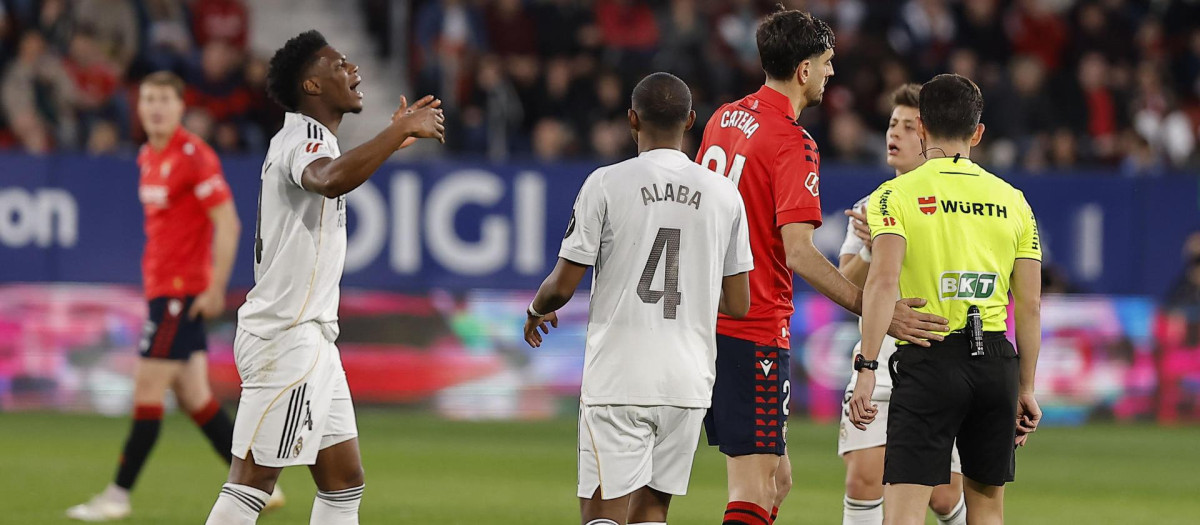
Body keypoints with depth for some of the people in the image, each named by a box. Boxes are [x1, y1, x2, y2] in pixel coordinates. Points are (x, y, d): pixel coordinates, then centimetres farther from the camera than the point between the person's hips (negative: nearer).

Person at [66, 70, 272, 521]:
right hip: (161, 286, 9)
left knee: (147, 390, -7)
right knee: (192, 396, 8)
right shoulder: (148, 158, 14)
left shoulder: (194, 156, -13)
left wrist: (216, 288, -19)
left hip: (182, 291, -9)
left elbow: (227, 222, -16)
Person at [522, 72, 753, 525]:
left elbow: (563, 286, -4)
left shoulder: (606, 185, -5)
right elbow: (739, 305, 10)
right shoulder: (724, 195, 5)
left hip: (618, 379, -4)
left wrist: (536, 311, 20)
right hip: (689, 382, 4)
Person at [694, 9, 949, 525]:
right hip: (756, 329, -9)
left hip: (706, 321, 9)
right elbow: (798, 254, -23)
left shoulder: (724, 118, 11)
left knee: (776, 478, 15)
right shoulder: (793, 143, -15)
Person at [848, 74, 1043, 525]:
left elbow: (883, 281, -14)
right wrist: (1025, 388, 18)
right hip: (995, 361, 4)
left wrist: (866, 369, -16)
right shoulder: (1012, 201, 11)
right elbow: (1030, 304, 11)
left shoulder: (897, 195, -1)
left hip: (928, 360, -4)